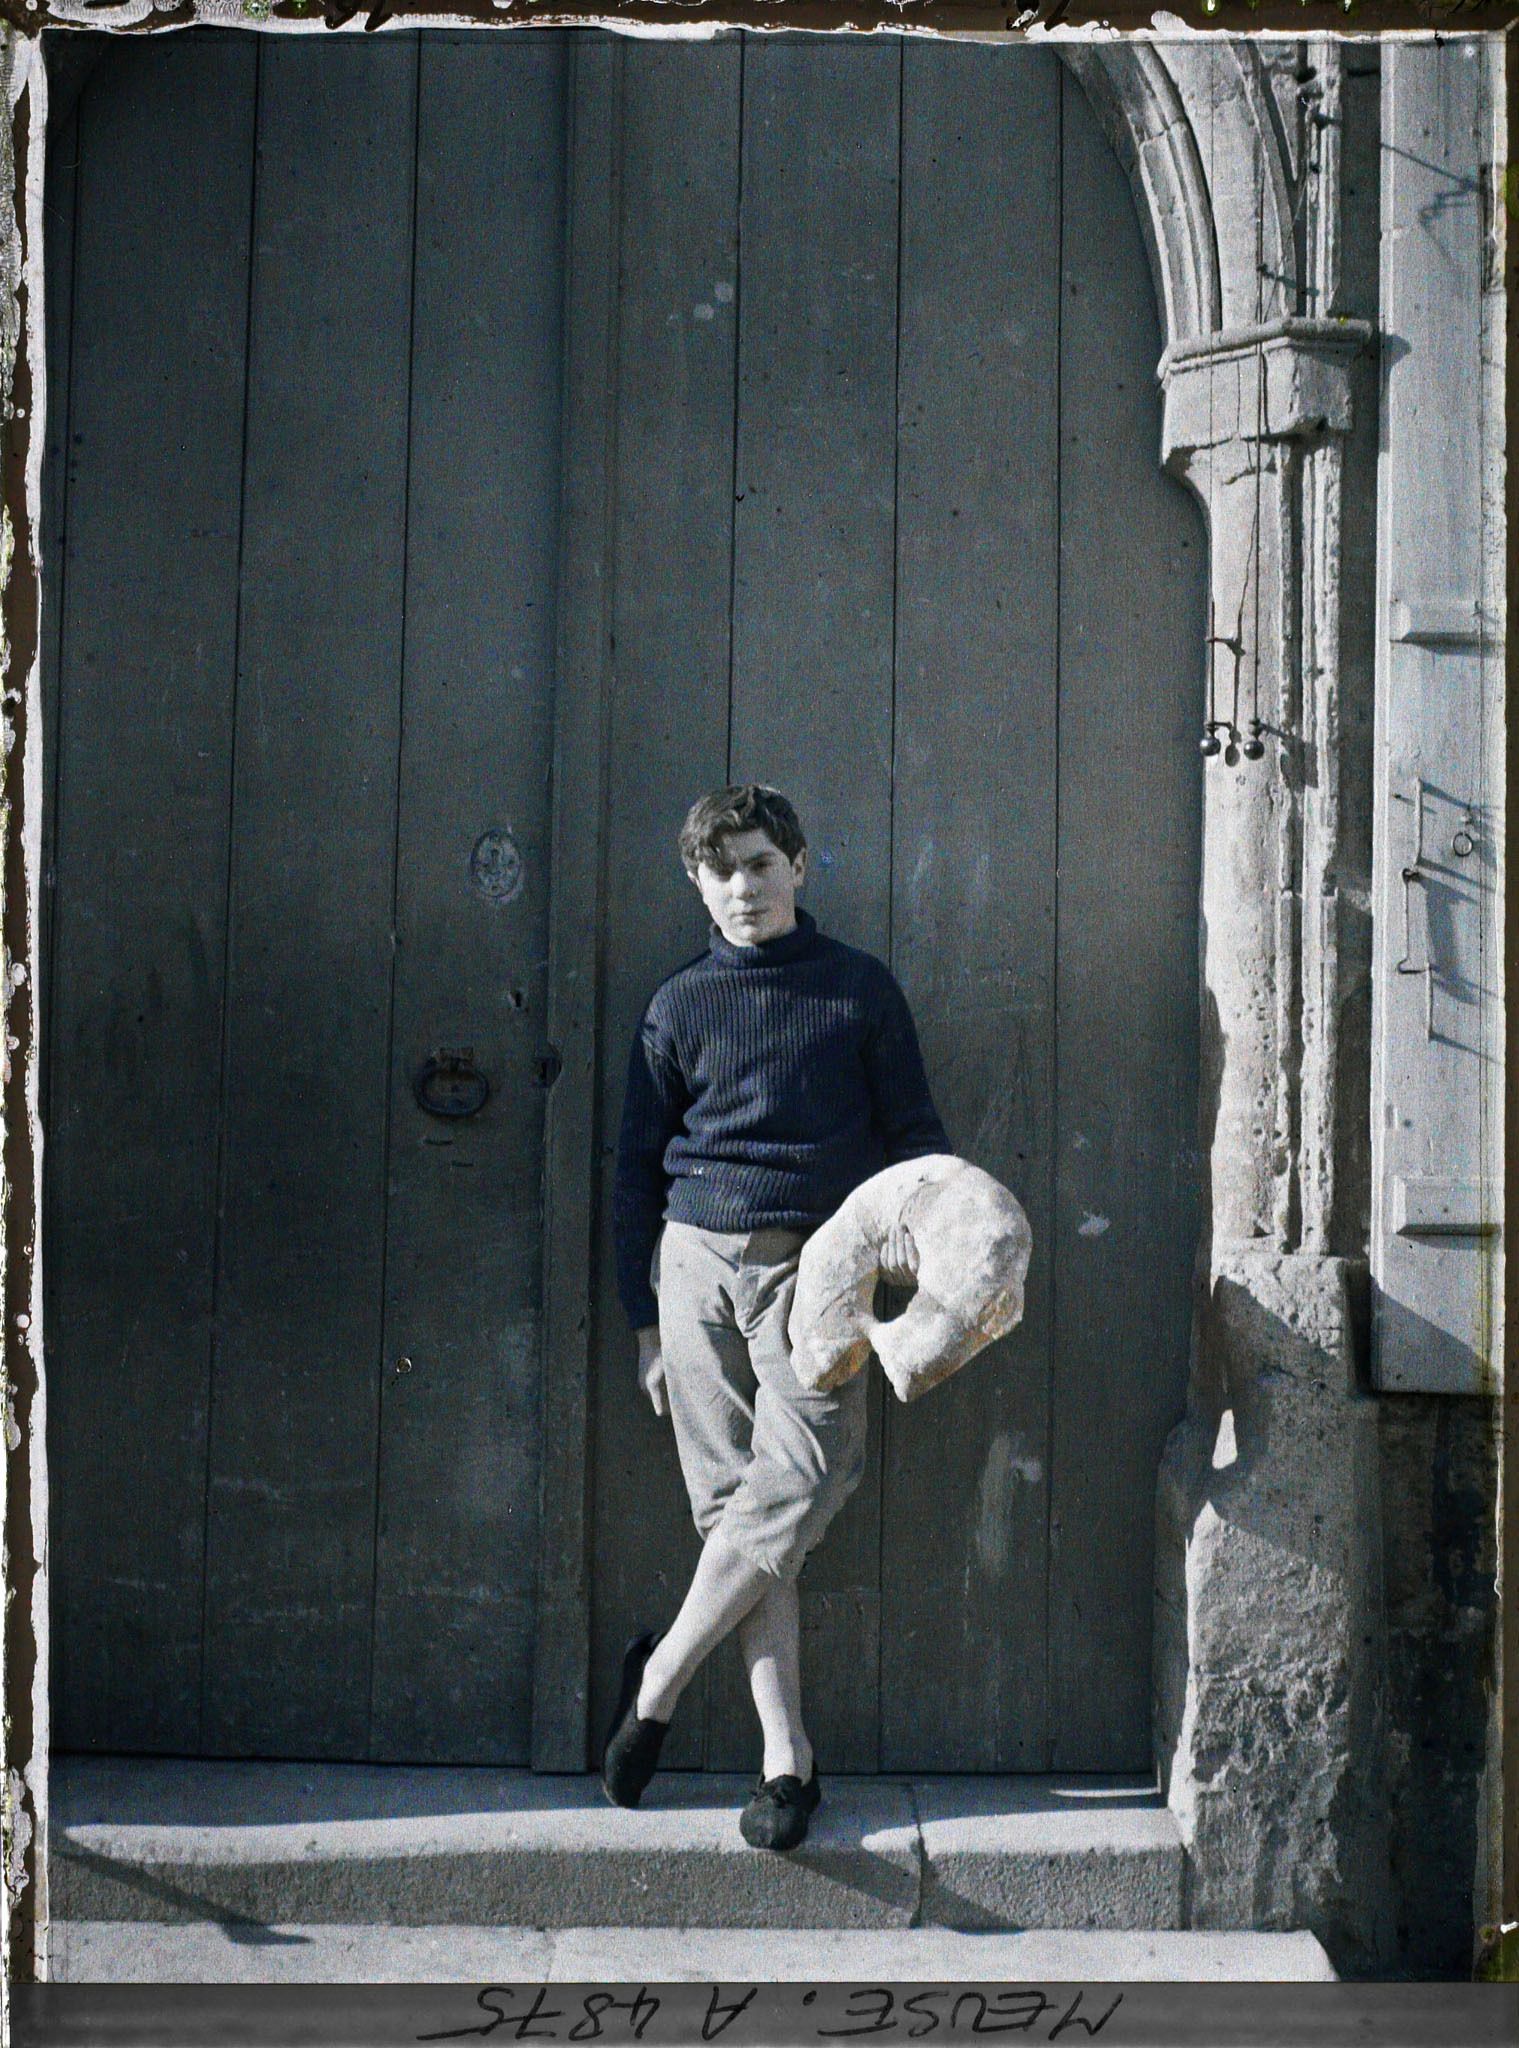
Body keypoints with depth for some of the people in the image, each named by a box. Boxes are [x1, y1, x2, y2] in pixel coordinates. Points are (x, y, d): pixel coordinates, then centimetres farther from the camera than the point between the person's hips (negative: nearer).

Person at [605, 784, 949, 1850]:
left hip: (815, 1260, -1)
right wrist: (643, 1319, 11)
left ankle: (659, 1678, 2)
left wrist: (914, 1215, -9)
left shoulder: (862, 989, 8)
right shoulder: (680, 1005, 11)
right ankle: (787, 1754, 3)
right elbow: (638, 1167, 14)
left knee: (799, 1479, -17)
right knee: (734, 1500, -3)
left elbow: (915, 1131, 12)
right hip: (698, 1256, 1)